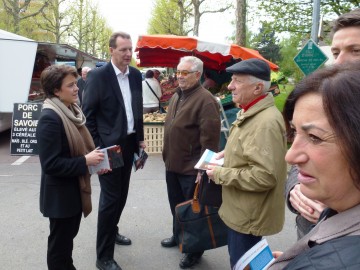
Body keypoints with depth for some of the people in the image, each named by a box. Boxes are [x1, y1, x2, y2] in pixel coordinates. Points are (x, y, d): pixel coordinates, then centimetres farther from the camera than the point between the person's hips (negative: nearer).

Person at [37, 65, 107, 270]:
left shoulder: (72, 111, 5)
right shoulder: (50, 118, -23)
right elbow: (50, 164, -26)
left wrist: (93, 159, 0)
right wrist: (85, 161, -24)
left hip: (75, 189, 9)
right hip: (60, 195, -9)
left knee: (69, 237, 25)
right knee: (60, 244, 10)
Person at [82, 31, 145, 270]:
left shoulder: (136, 75, 6)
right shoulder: (98, 76, -12)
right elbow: (88, 114, -11)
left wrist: (140, 138, 13)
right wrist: (97, 147, -14)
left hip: (129, 143, 6)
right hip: (108, 146, -6)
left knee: (121, 194, 18)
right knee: (110, 198, -2)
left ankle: (111, 231, 42)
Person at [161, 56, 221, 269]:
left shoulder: (205, 100, -19)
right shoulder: (177, 96, 10)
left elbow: (210, 138, -22)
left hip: (191, 168, -8)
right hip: (172, 164, 8)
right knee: (176, 204, 23)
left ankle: (195, 248, 27)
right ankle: (178, 235, 45)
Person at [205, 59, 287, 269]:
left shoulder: (266, 122, -27)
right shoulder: (250, 112, 7)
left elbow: (265, 176, -33)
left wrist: (220, 174, -23)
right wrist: (230, 153, 4)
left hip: (249, 215, -10)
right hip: (241, 209, 10)